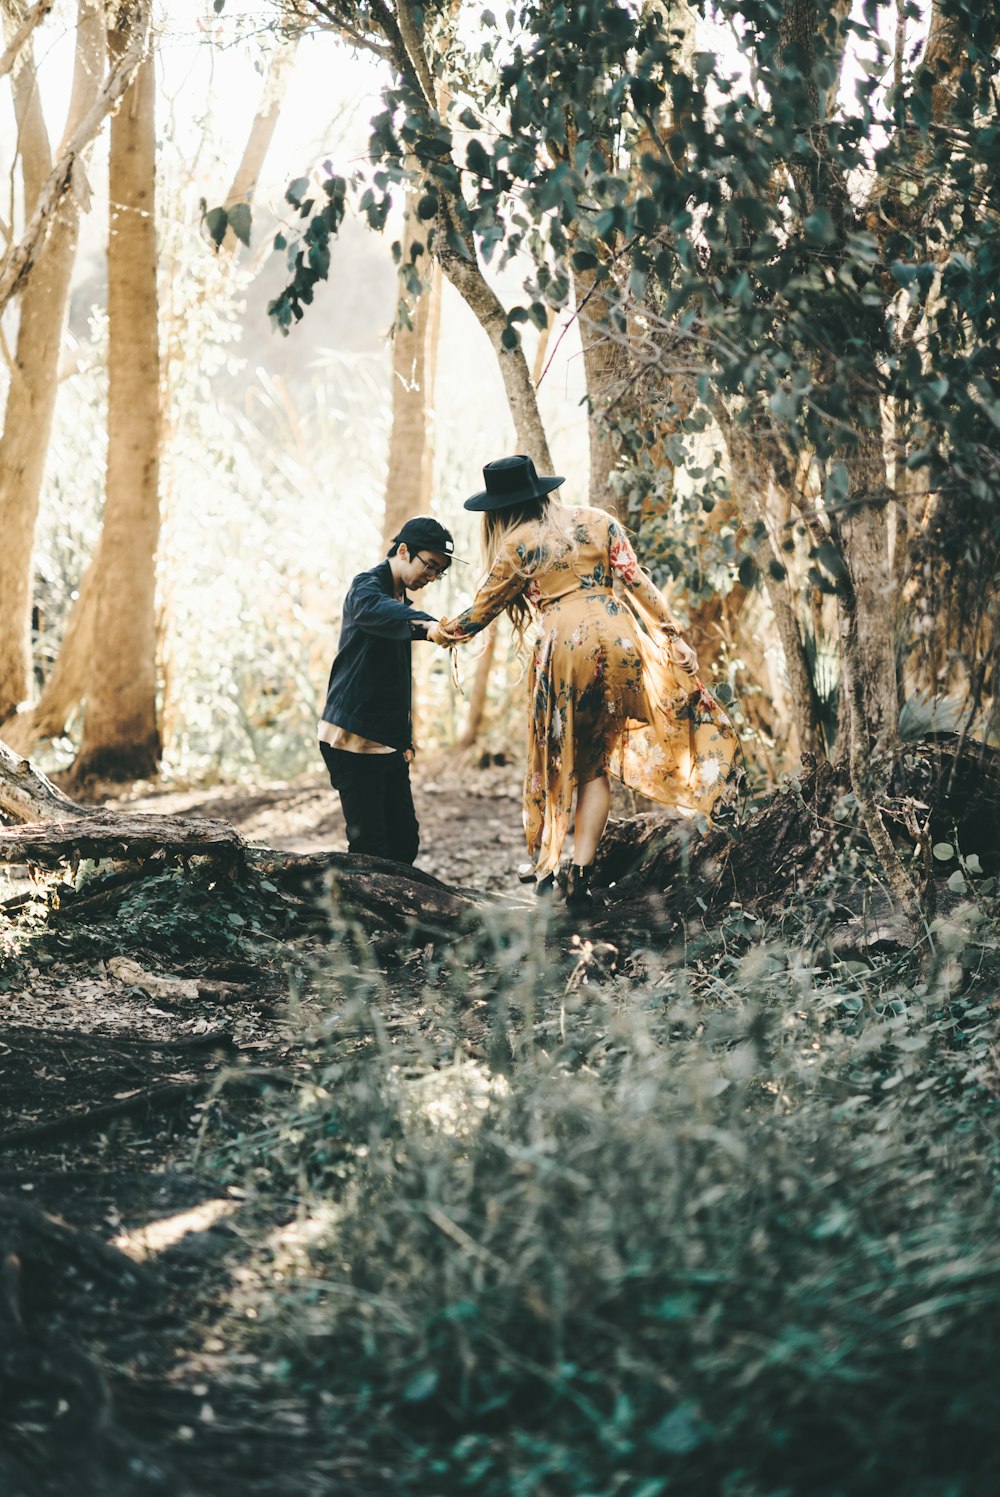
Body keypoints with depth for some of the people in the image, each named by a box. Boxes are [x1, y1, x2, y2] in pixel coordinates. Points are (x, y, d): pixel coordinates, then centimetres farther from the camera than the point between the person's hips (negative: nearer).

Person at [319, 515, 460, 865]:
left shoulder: (400, 601, 20)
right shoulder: (367, 585, -9)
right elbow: (372, 610, -37)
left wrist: (406, 740, 22)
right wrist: (427, 625, -55)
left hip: (388, 742, 9)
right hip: (353, 738, -9)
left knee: (405, 841, 5)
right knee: (369, 845, -14)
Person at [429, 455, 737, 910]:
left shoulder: (517, 545, 6)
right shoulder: (598, 522, 14)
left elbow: (483, 608, 13)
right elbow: (637, 583, 6)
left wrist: (444, 631, 31)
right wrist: (671, 632, 7)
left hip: (563, 647, -2)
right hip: (618, 642, 2)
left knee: (553, 763, 13)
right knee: (596, 765, 9)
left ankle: (544, 873, 10)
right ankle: (581, 873, -3)